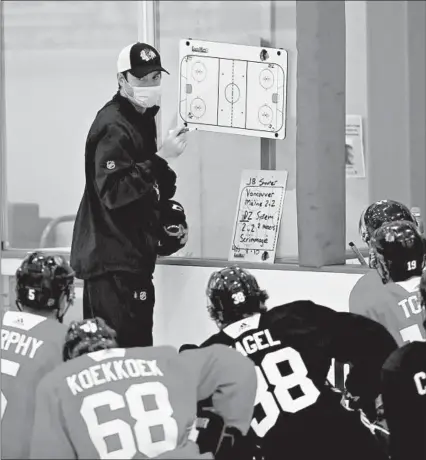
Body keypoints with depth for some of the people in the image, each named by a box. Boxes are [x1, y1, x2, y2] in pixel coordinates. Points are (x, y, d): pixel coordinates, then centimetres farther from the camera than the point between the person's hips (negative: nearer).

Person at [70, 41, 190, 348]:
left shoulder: (142, 120, 16)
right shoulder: (113, 127, -15)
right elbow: (115, 191, -25)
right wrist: (161, 158, -27)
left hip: (130, 257, 10)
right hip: (113, 262, -10)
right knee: (129, 350, -13)